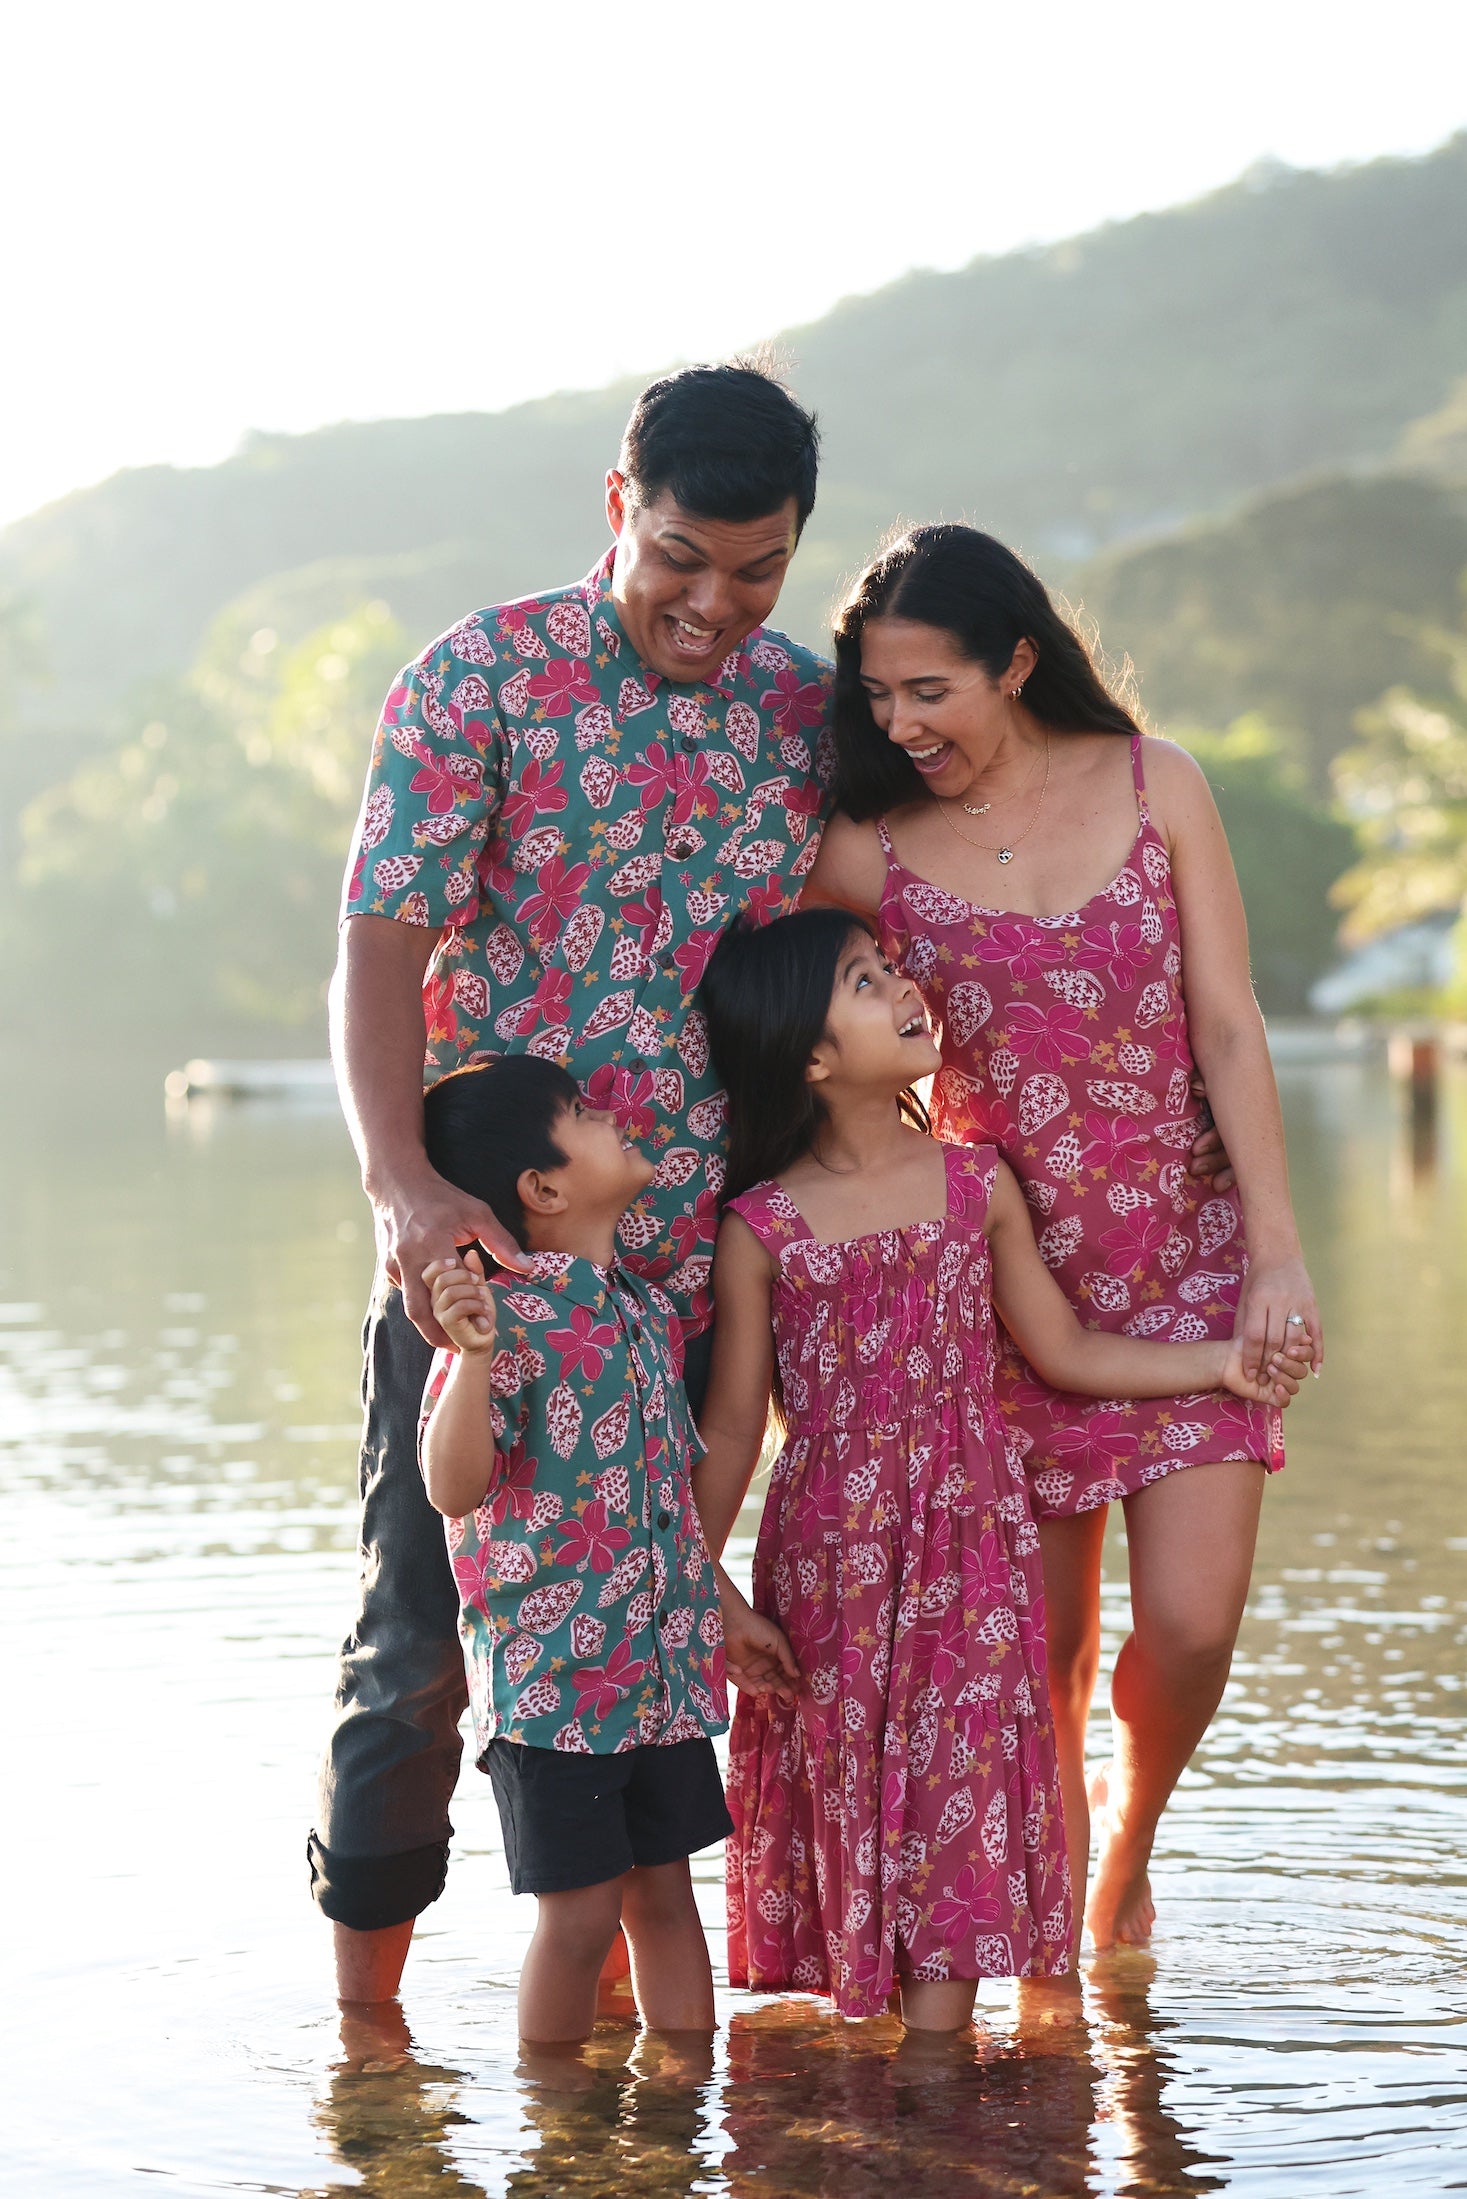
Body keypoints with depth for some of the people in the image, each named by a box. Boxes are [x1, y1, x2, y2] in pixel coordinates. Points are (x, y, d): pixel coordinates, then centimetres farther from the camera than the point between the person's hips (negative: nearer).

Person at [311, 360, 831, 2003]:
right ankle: (364, 1999, 16)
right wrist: (404, 1186, -27)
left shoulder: (810, 709, 7)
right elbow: (380, 954, -13)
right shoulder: (476, 681, -6)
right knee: (420, 1635, 2)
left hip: (697, 1267, 3)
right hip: (478, 1249, -3)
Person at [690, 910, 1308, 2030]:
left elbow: (1065, 1348, 11)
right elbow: (733, 1423, 1)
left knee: (956, 1777, -5)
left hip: (968, 1541, 1)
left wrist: (1221, 1361, 4)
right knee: (837, 1783, 3)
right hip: (827, 1558, -1)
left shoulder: (976, 1183, 2)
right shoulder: (761, 1229, -5)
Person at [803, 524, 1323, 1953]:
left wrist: (1276, 1248, -6)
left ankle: (1132, 1831, 24)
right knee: (1041, 1638, 1)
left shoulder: (1152, 785, 1)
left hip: (1186, 1256, 0)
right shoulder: (869, 852, -2)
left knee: (1190, 1620, -8)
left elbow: (1226, 1027, 0)